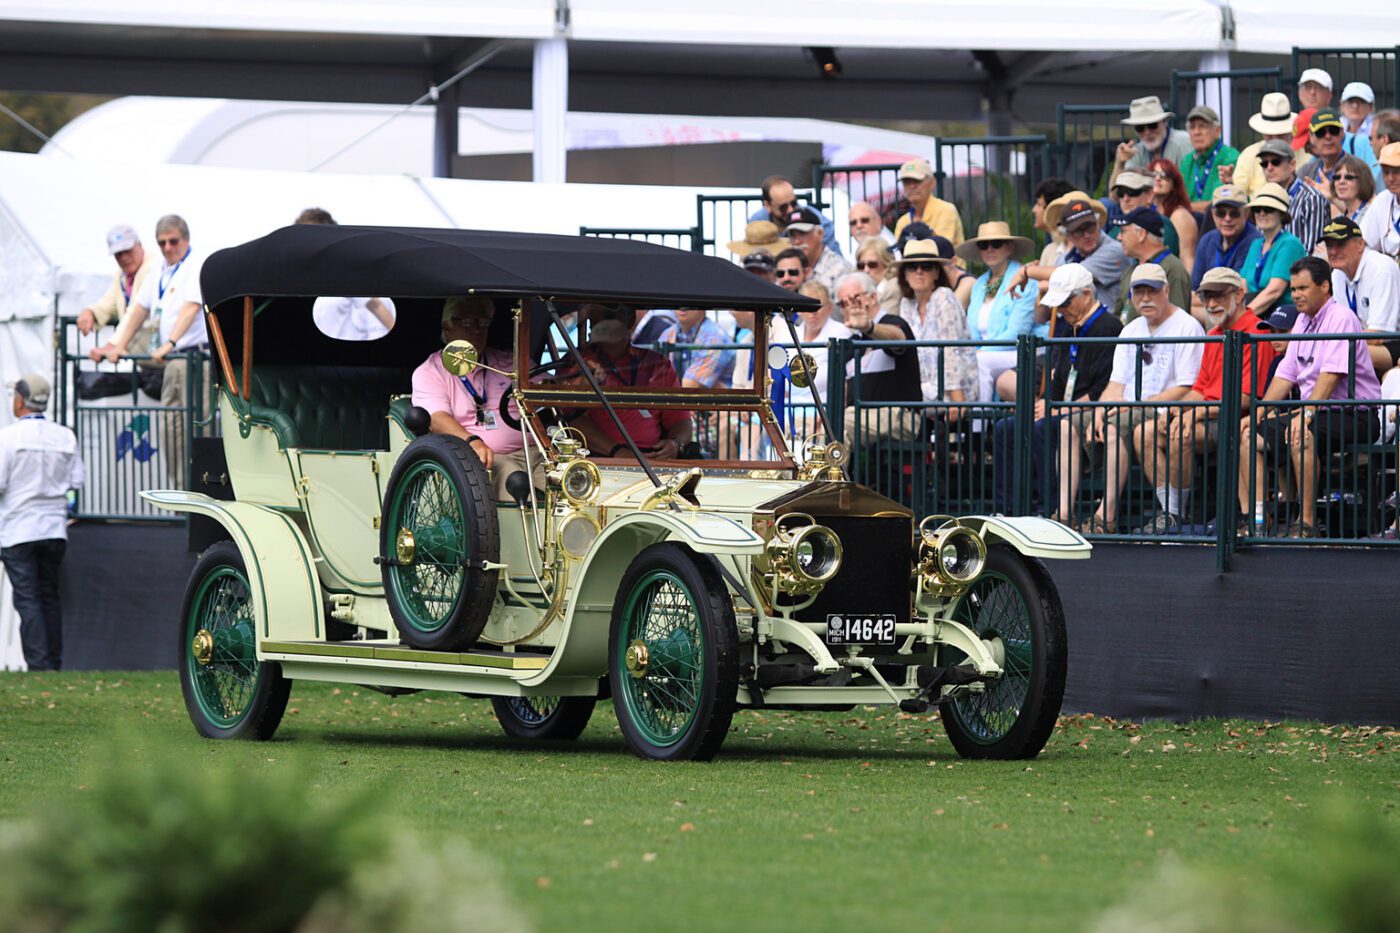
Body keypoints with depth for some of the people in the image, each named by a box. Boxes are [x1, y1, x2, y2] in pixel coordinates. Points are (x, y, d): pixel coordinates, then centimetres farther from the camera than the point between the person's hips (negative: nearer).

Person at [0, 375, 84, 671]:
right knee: (50, 595, 13)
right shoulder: (65, 437, 3)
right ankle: (54, 663, 15)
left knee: (27, 599, -4)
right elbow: (77, 482, 4)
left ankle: (39, 665, -11)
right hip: (55, 528, 5)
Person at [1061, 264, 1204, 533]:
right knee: (1067, 425, -7)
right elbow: (1116, 385, 17)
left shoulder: (1186, 327, -6)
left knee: (1115, 428, -34)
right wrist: (1099, 412, -5)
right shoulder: (1132, 330, 19)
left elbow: (1186, 389, -13)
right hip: (1127, 412, 8)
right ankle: (1064, 513, -17)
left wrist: (1136, 405, -16)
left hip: (1166, 413, -8)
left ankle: (1106, 516, -34)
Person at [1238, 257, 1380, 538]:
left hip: (1353, 415, -9)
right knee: (1247, 434, -2)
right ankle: (1252, 521, -10)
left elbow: (1331, 374, -23)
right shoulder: (1303, 320, 16)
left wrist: (1307, 413, -32)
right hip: (1314, 411, 9)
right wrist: (1257, 415, 6)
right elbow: (1286, 374, 16)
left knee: (1301, 434, -37)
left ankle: (1307, 523, -31)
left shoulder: (1341, 318, -12)